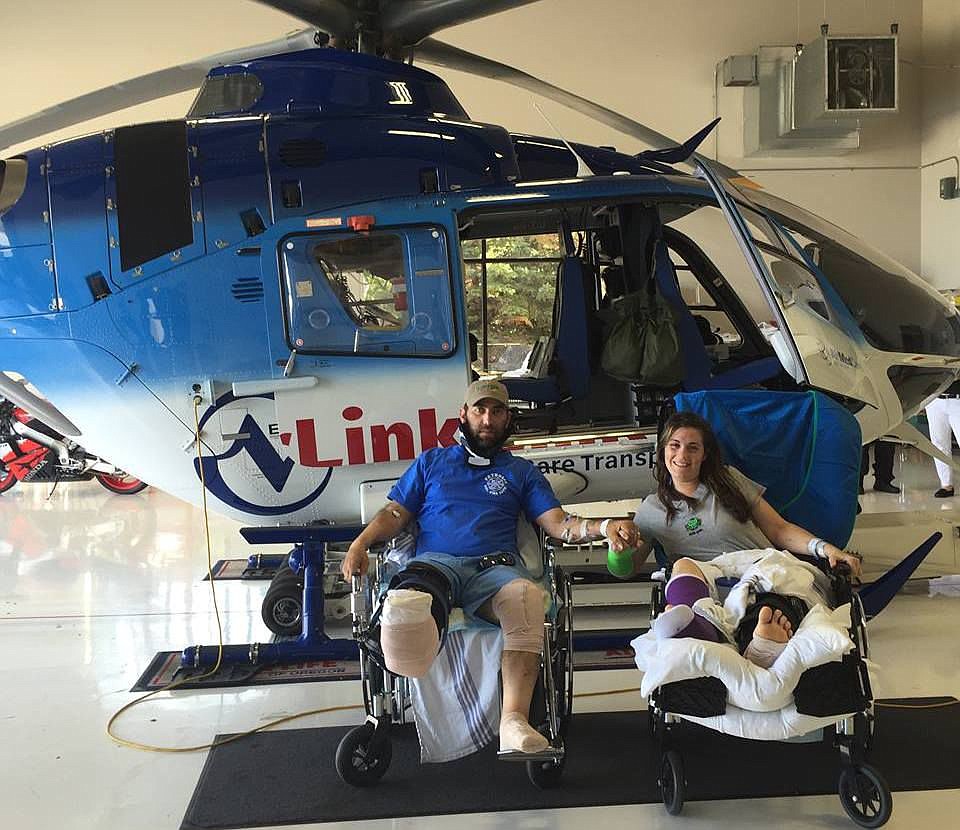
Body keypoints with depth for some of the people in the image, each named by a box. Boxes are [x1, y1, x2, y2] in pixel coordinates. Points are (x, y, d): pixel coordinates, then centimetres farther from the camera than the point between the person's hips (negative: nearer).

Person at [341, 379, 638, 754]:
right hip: (435, 561, 2)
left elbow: (558, 523, 16)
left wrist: (604, 526, -4)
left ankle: (514, 718, -48)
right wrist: (360, 543, 0)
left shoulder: (521, 471, 27)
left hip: (495, 567, -2)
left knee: (527, 595, -38)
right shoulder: (431, 461, 29)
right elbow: (395, 513, 21)